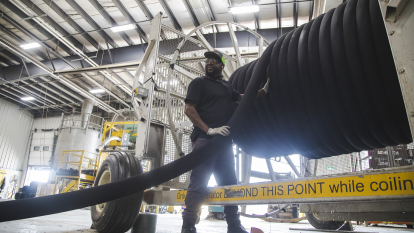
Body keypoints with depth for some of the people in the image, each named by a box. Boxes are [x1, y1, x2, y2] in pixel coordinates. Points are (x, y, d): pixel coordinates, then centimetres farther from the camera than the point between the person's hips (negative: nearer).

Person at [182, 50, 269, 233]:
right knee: (198, 184, -10)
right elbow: (189, 109, -5)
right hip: (204, 139, -6)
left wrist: (264, 90, 18)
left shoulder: (226, 86, 23)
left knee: (229, 183, 10)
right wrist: (209, 129, -16)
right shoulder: (199, 82, 5)